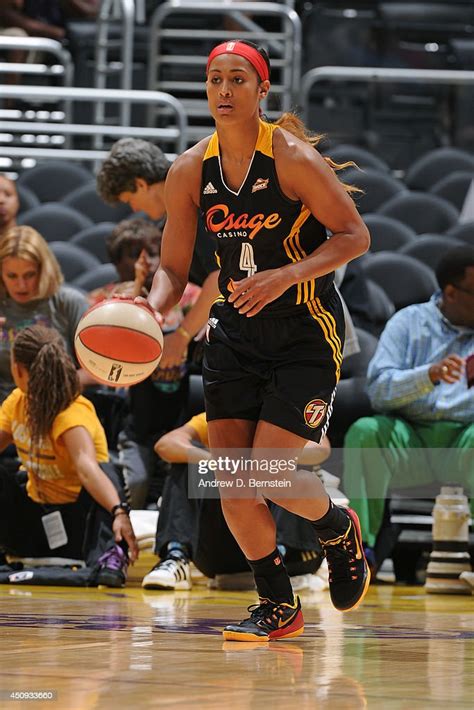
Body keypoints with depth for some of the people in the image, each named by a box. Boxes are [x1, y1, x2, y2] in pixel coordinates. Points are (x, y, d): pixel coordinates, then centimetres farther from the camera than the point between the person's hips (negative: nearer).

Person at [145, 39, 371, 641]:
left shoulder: (293, 158, -16)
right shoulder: (189, 172, -2)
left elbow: (354, 236, -12)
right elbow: (172, 268, 4)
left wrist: (284, 277, -25)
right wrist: (150, 312, -17)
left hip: (305, 334, -5)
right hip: (234, 332, 5)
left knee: (271, 475, -13)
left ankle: (338, 529, 21)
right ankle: (278, 607, 18)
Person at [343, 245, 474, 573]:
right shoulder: (410, 322, 8)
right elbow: (379, 388, -5)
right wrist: (429, 375, -23)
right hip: (409, 438, 1)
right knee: (364, 432, -30)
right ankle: (363, 546, -26)